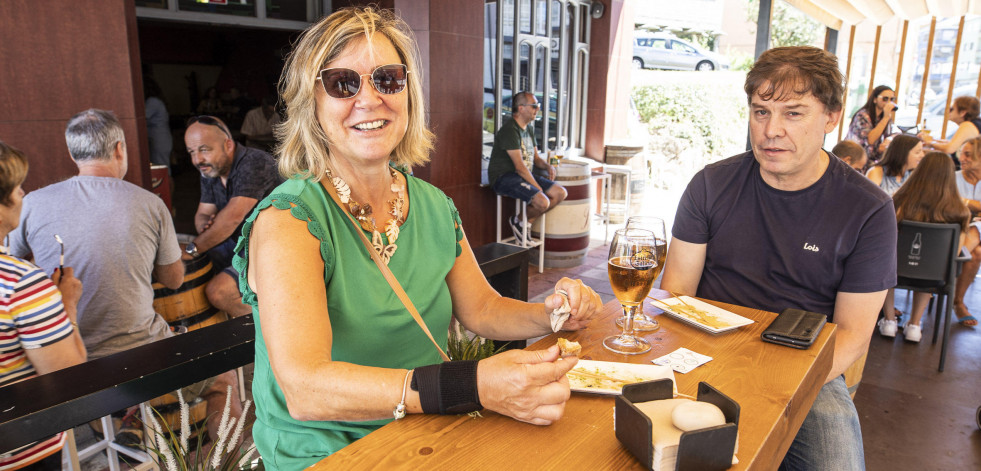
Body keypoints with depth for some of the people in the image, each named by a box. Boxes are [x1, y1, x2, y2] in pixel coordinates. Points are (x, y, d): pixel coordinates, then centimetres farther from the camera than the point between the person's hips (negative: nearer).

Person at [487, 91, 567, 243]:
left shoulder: (529, 129, 14)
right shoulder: (509, 130, -17)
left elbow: (535, 157, 21)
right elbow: (520, 166, -21)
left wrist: (548, 166, -2)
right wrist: (537, 187, -19)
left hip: (524, 175, 10)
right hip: (504, 178, -10)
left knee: (560, 193, -3)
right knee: (542, 201, -28)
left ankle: (527, 221, 6)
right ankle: (519, 221, 3)